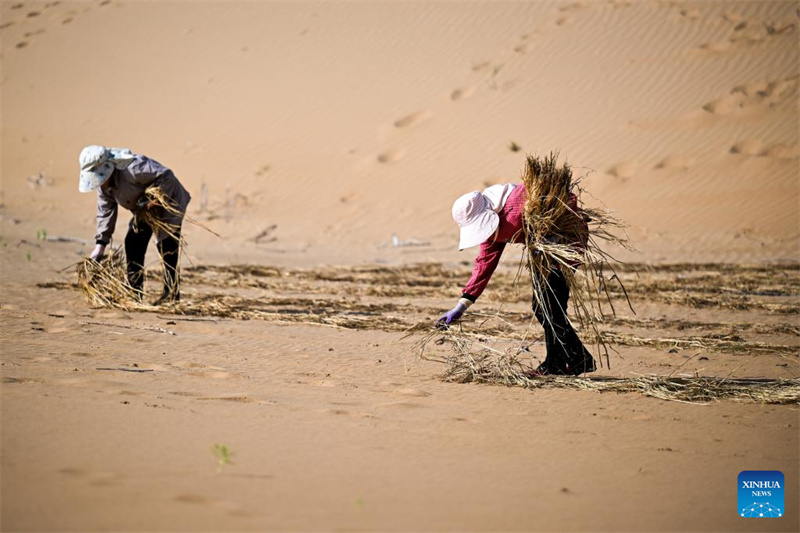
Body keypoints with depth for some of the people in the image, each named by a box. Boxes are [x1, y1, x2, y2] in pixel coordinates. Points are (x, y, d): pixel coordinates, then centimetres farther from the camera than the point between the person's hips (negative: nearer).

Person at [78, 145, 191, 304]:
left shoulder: (132, 167, -36)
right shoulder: (103, 183, -8)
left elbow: (166, 176, -33)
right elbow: (105, 211, -2)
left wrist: (153, 201, -31)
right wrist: (100, 243, -8)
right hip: (144, 211, 9)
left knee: (167, 247, -13)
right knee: (132, 244, 4)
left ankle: (172, 293, -5)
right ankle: (135, 292, 11)